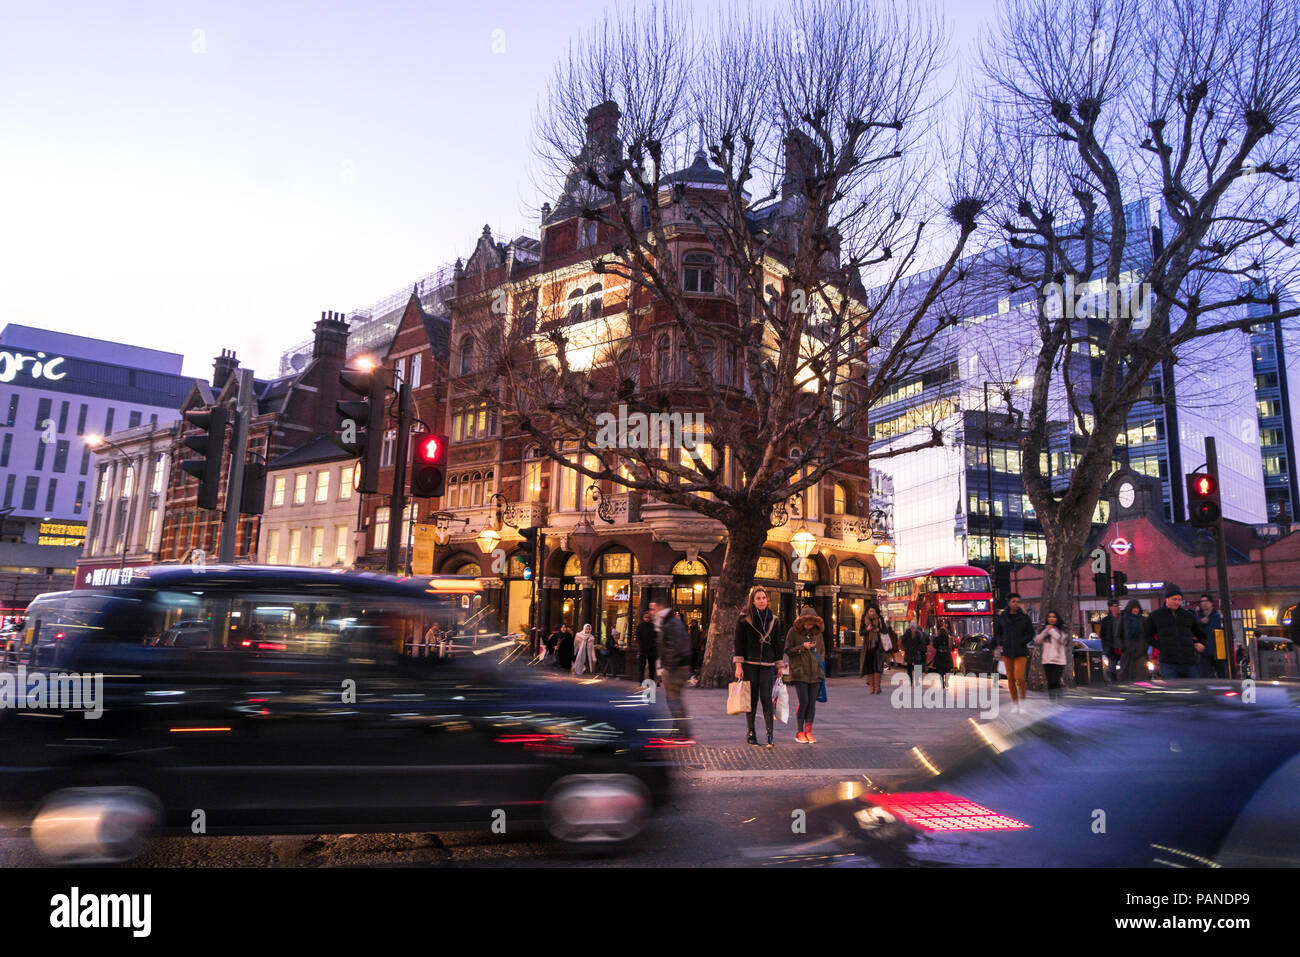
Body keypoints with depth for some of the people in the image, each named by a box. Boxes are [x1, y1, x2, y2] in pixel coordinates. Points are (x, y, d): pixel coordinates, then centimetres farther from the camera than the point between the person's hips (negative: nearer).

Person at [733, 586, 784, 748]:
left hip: (767, 666, 2)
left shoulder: (773, 620, 8)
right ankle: (751, 733, 15)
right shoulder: (744, 619, -1)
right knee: (752, 698, 3)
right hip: (749, 664, -1)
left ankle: (770, 734, -7)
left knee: (766, 698, -9)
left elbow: (778, 643, 12)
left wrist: (779, 667, 10)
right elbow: (738, 643, -3)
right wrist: (738, 666, -9)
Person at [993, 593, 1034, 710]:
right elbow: (997, 633, 14)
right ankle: (1015, 704, 16)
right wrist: (1001, 643, -2)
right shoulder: (1002, 617, 4)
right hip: (1007, 652, 2)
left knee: (1019, 678, -13)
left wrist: (1020, 642, -8)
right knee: (1010, 679, 4)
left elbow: (1030, 634, 4)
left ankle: (1023, 701, 10)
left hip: (1021, 653, -2)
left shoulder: (1024, 618, 0)